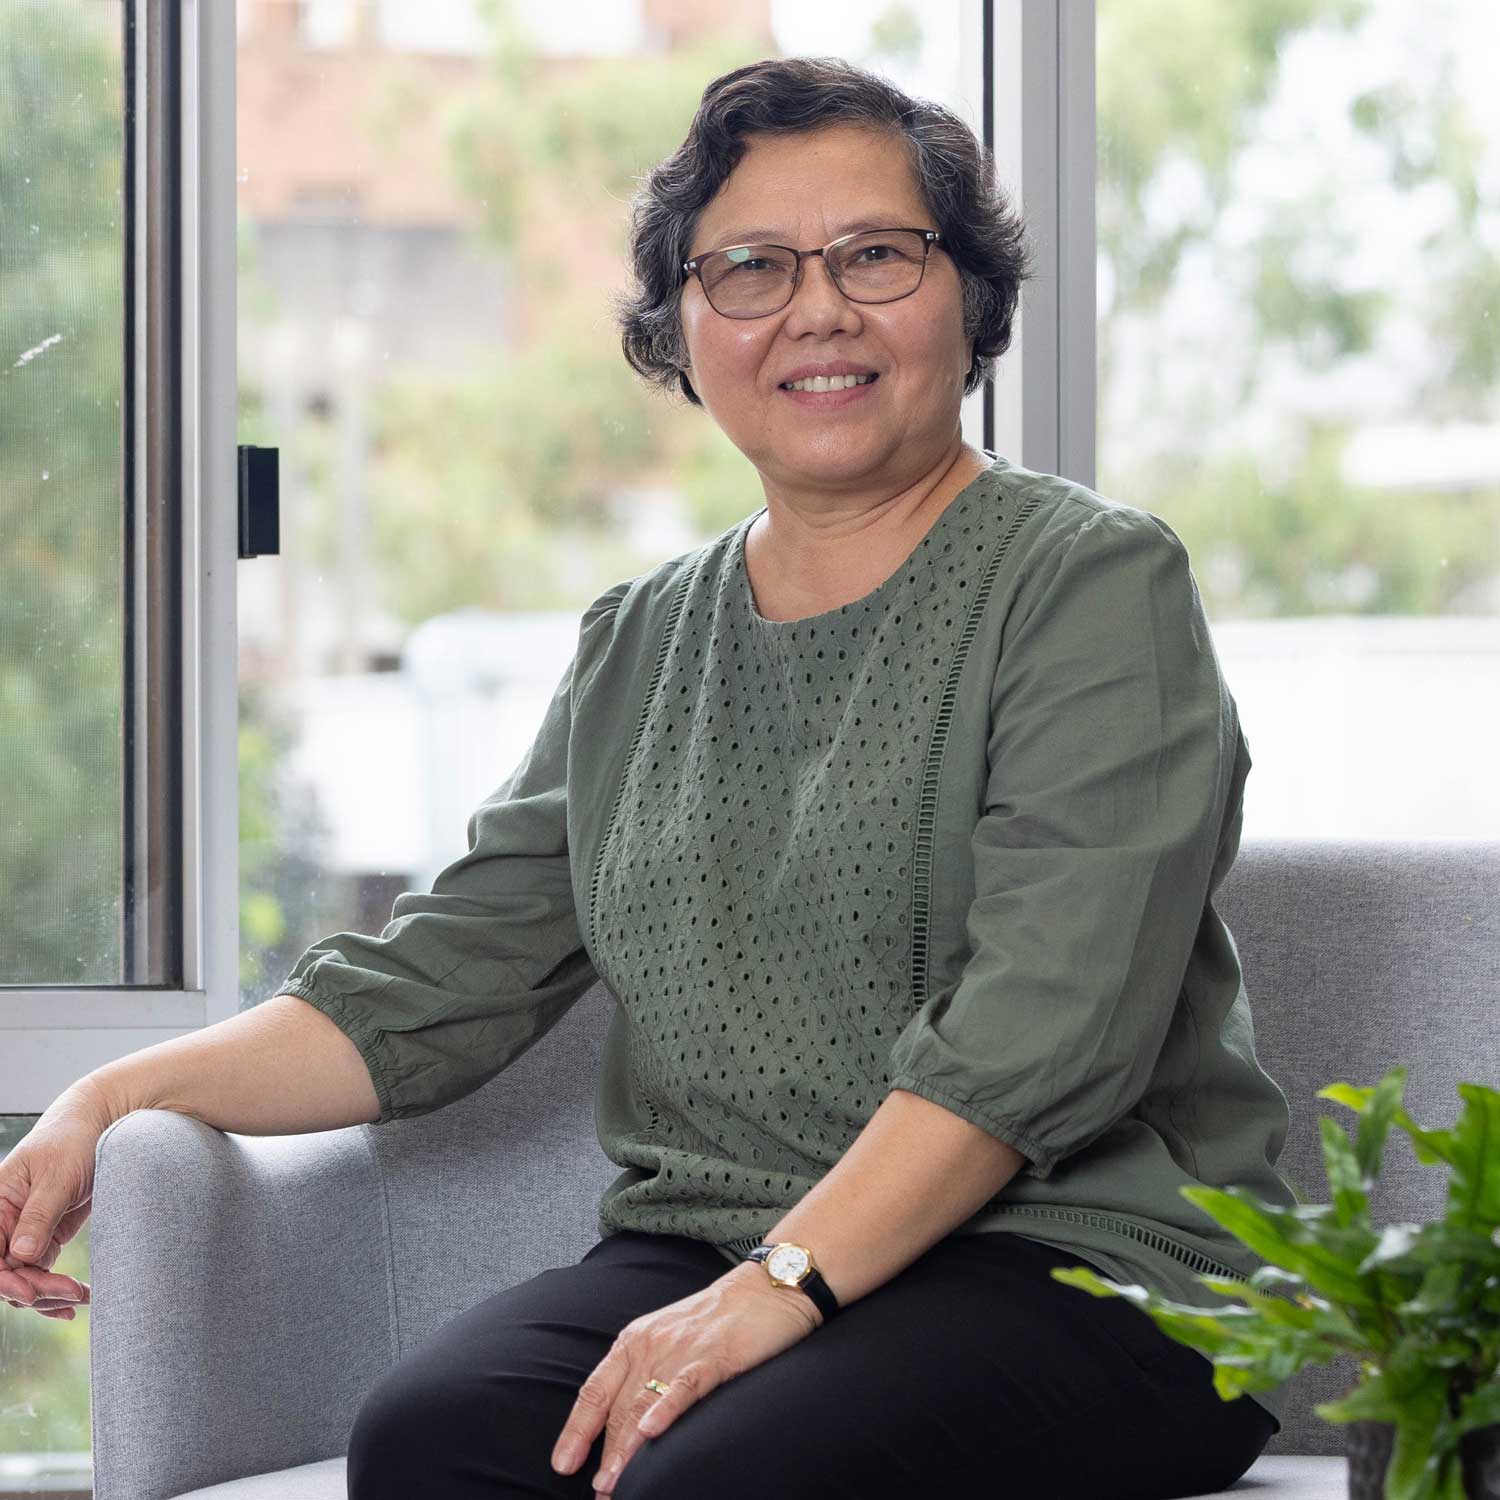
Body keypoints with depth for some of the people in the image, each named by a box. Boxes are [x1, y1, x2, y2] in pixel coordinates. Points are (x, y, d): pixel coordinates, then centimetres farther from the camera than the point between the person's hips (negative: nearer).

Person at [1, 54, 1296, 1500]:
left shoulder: (1096, 583, -1)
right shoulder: (640, 646, 18)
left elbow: (1046, 1030, -13)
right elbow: (438, 981, 14)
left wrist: (783, 1287, -23)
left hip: (1079, 1268, -5)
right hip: (693, 1253, 5)